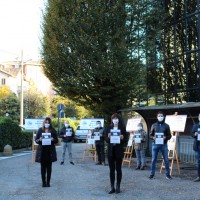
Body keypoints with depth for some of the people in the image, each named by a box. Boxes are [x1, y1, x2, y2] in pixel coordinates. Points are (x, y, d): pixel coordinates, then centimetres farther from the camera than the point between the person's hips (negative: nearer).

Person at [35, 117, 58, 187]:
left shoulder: (53, 131, 3)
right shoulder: (40, 130, 4)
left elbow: (56, 140, 6)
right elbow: (36, 140, 6)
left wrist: (53, 139, -15)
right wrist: (39, 140, -15)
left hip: (50, 151, 0)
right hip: (42, 151, 0)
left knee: (49, 167, 3)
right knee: (43, 167, 1)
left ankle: (48, 182, 10)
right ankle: (43, 182, 9)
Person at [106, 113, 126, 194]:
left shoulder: (122, 128, 1)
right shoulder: (109, 128, 8)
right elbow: (106, 140, 7)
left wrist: (122, 138, -20)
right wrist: (108, 137, -14)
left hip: (119, 150, -2)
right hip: (111, 150, 2)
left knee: (118, 169, 4)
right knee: (111, 169, 4)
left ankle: (118, 187, 12)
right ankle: (112, 187, 10)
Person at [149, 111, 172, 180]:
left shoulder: (166, 126, 7)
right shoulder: (154, 125, 7)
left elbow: (169, 135, 7)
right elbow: (150, 135, 10)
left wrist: (165, 137, -13)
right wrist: (153, 137, -12)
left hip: (163, 144, 0)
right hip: (155, 144, 0)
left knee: (166, 160, 1)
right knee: (153, 160, 2)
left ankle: (167, 174, 13)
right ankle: (152, 174, 10)